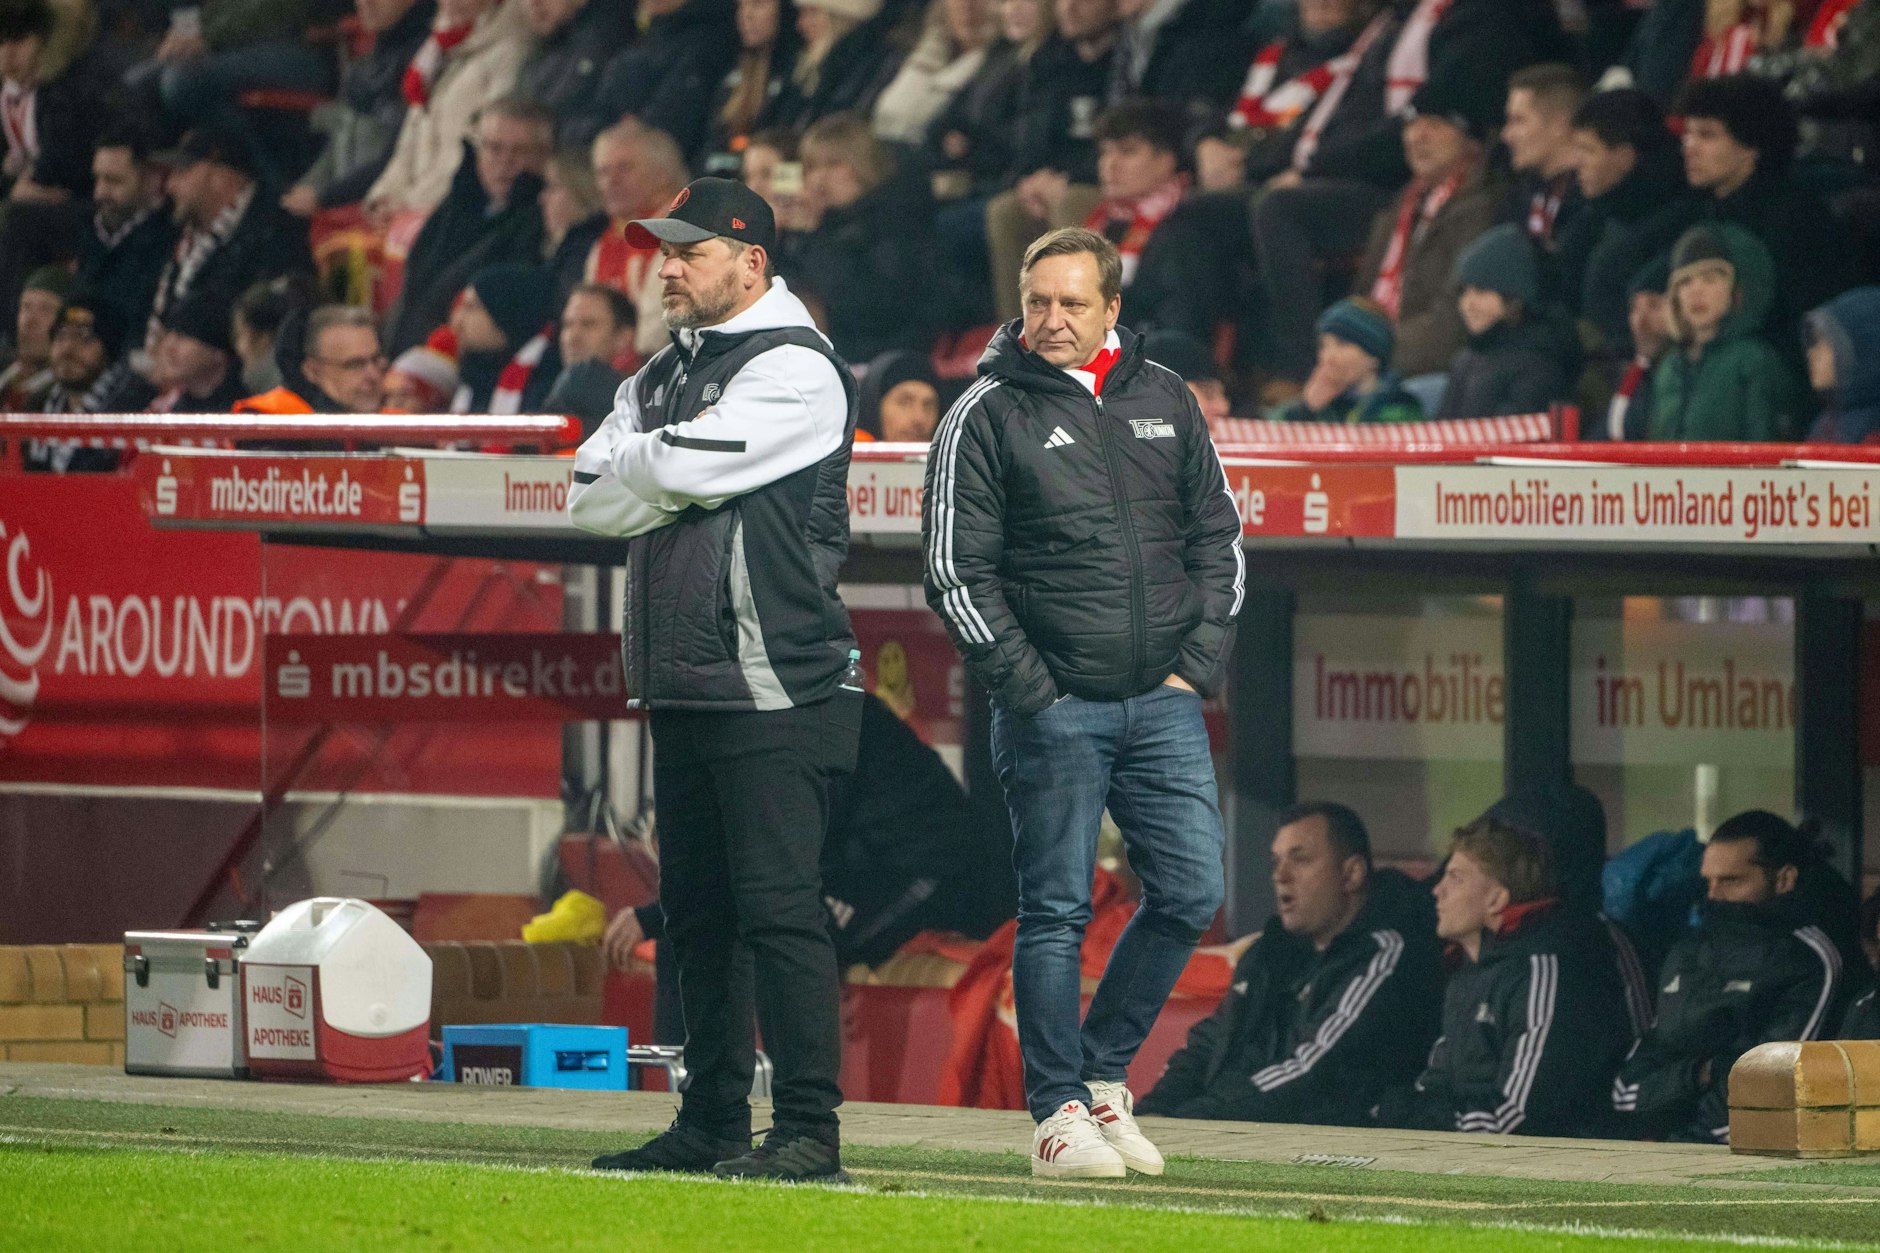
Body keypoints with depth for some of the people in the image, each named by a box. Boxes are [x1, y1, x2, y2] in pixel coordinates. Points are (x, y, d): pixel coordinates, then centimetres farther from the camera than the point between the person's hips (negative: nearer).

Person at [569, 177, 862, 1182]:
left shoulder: (795, 370, -9)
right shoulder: (662, 375, 18)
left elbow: (680, 467, -19)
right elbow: (589, 497, 8)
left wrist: (644, 464, 1)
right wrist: (668, 474, -7)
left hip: (775, 689, -9)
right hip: (683, 685, 9)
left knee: (777, 907, -11)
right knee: (696, 911, 12)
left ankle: (808, 1128, -11)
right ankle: (711, 1124, 18)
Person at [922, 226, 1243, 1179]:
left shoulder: (1165, 401, 11)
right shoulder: (988, 416, -2)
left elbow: (1218, 537, 17)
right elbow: (956, 570, -4)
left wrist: (1199, 663, 5)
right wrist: (1029, 690, -10)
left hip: (1163, 705, 4)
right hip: (1052, 711, -4)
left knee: (1190, 891, 1)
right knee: (1057, 911, -3)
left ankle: (1103, 1070, 17)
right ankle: (1059, 1110, 4)